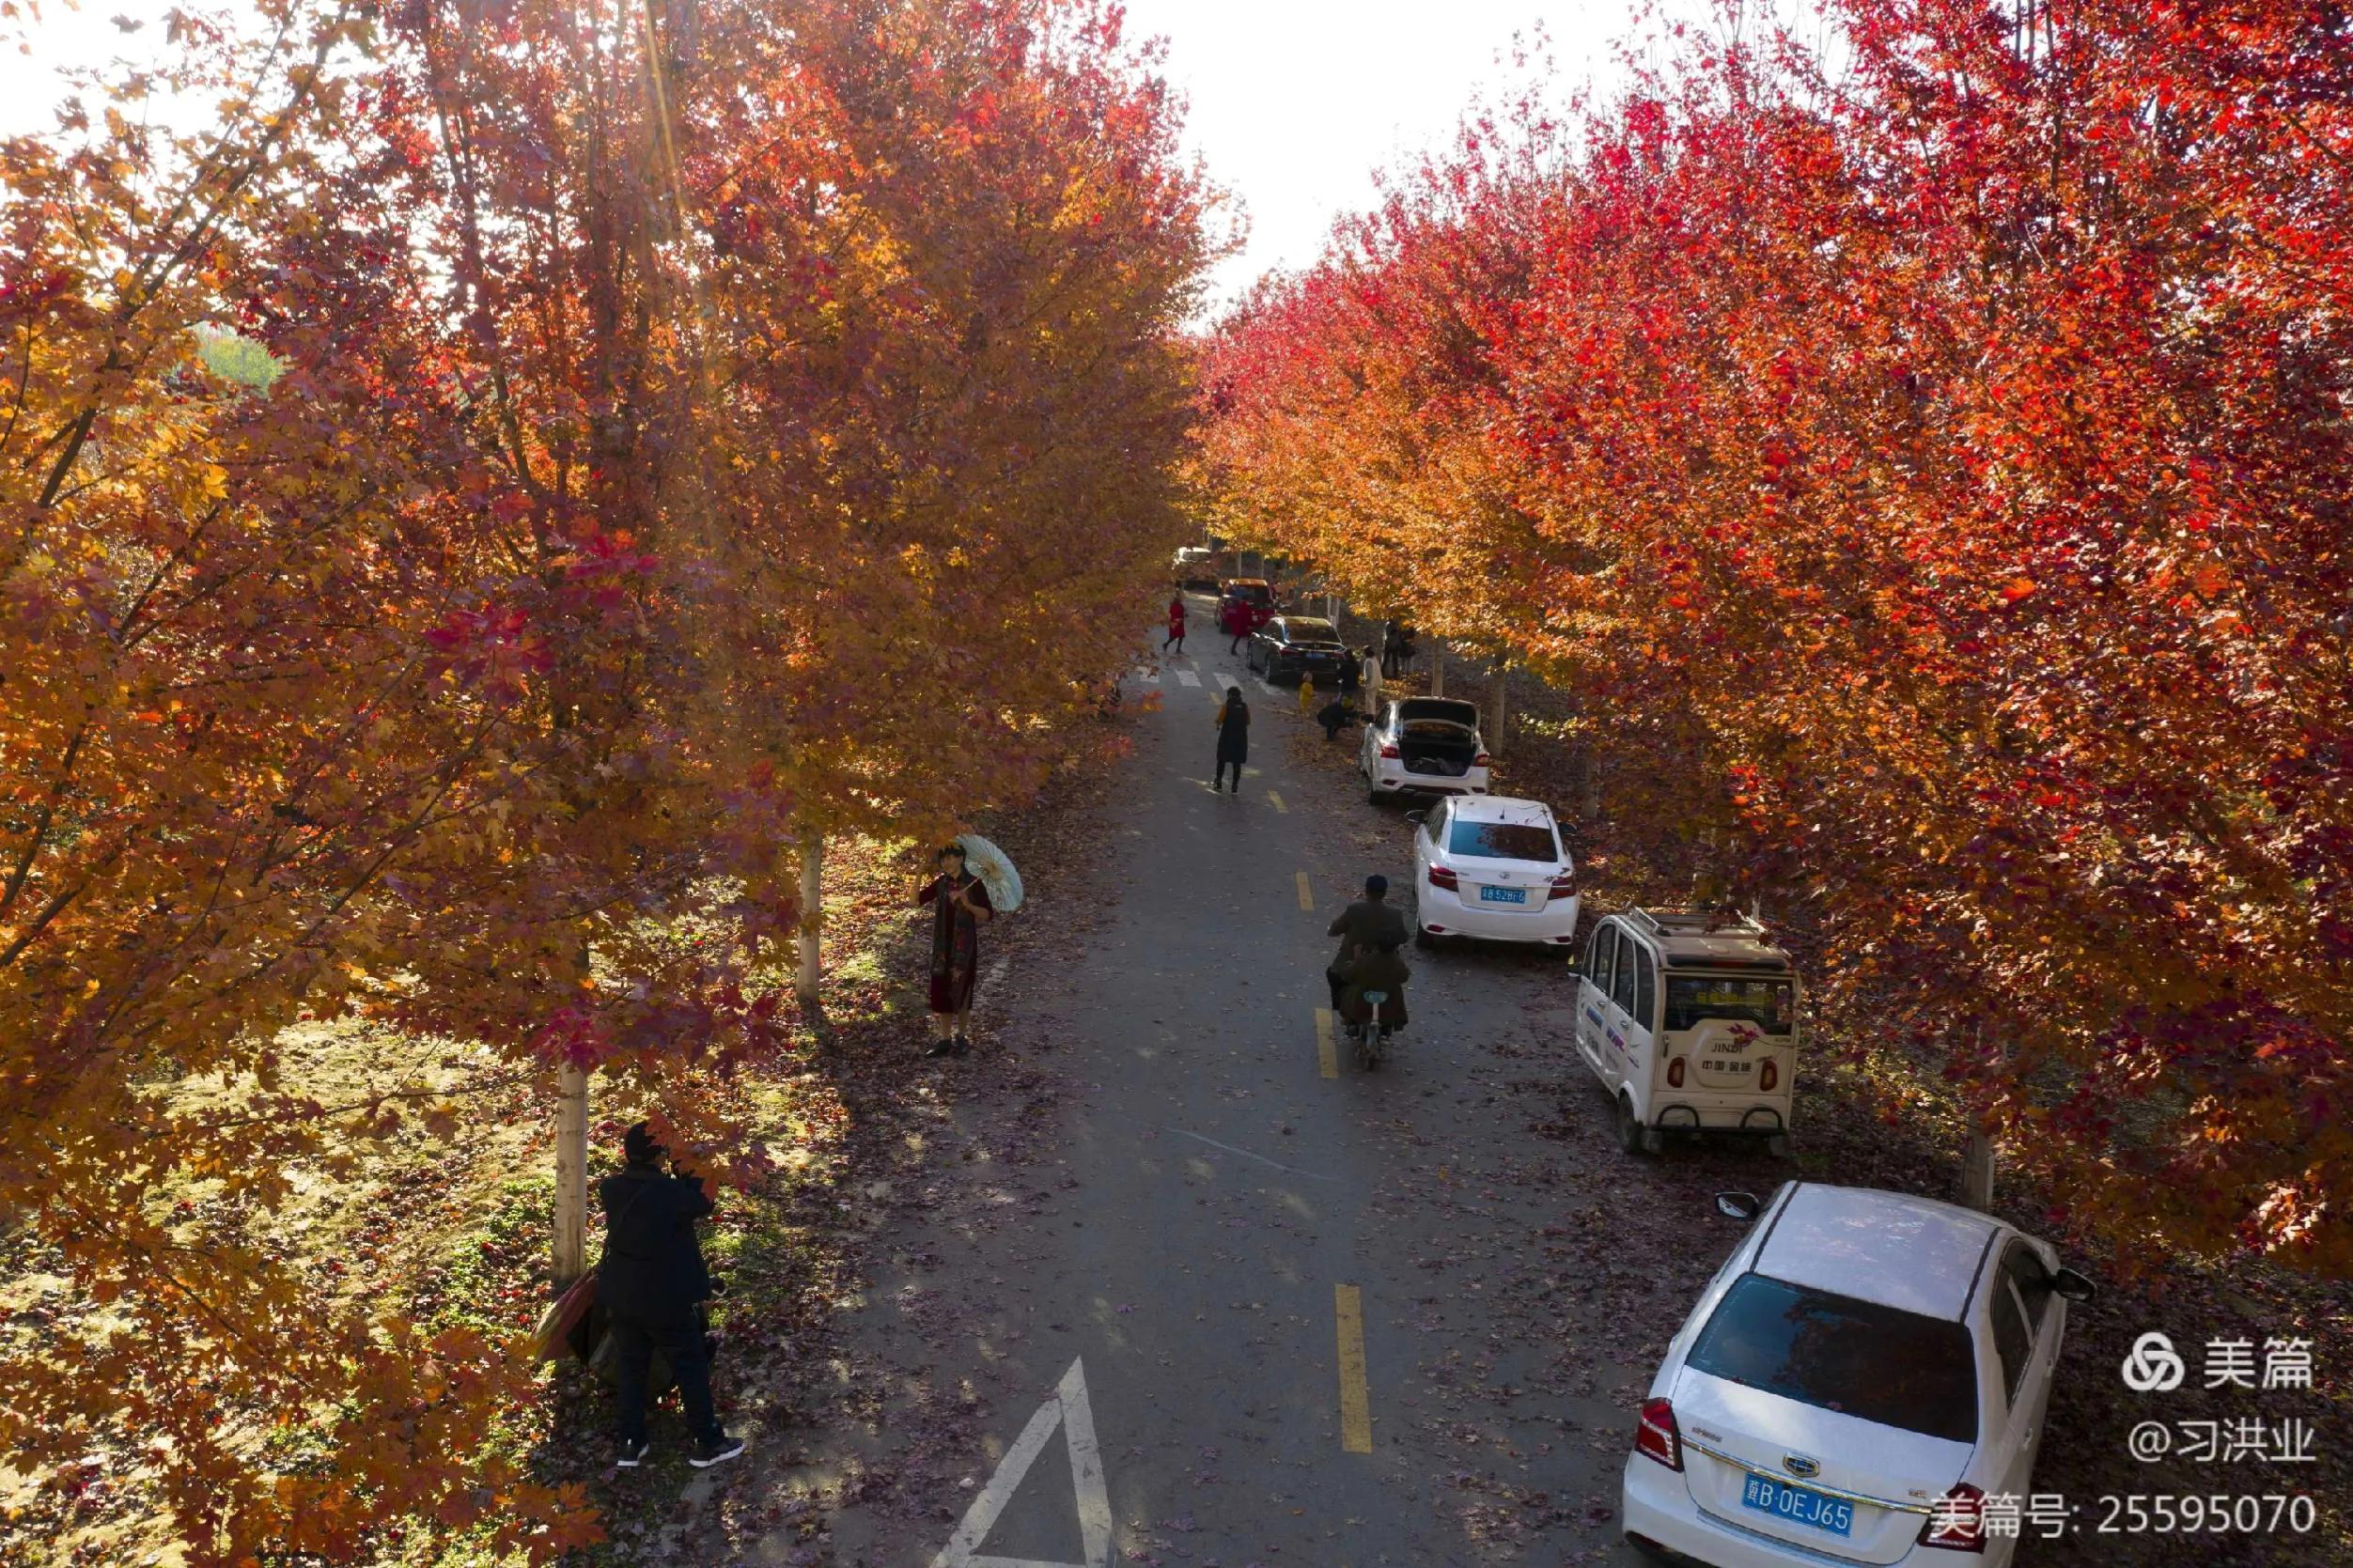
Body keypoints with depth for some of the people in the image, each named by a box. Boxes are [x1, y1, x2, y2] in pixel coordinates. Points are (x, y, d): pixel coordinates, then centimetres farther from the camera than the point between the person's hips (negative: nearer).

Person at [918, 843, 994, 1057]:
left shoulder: (973, 883, -7)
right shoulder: (940, 883, 6)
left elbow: (988, 914, -8)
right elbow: (916, 900, -1)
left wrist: (968, 905, -23)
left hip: (965, 944, -4)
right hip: (943, 944, 4)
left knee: (961, 990, 3)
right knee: (941, 990, 4)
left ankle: (962, 1038, 17)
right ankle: (944, 1040, 12)